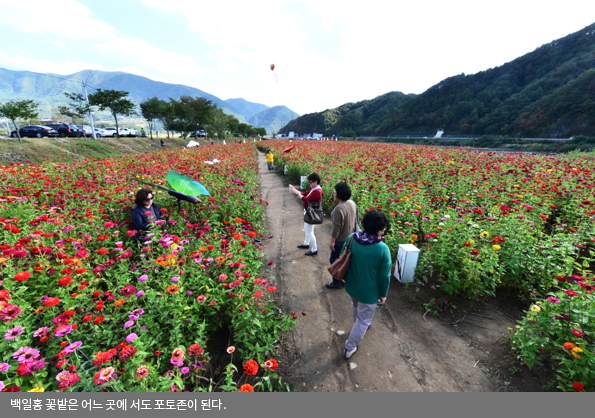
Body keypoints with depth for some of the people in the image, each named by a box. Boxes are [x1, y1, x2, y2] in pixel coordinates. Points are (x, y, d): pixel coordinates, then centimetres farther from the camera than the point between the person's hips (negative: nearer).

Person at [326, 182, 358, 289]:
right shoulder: (352, 203, -2)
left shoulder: (339, 209, -29)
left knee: (335, 261, 9)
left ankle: (337, 282, 24)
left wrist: (332, 241, -16)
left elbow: (337, 227, -26)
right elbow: (355, 220, 10)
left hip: (341, 240, -9)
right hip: (350, 237, 9)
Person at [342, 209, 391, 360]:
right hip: (368, 292, -5)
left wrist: (345, 277, 15)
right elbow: (384, 276, -17)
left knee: (356, 307, 34)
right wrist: (383, 294, 0)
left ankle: (359, 325, 62)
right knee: (363, 319, 19)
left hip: (351, 286, 5)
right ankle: (350, 348, 34)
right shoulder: (383, 249, -27)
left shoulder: (351, 239, -15)